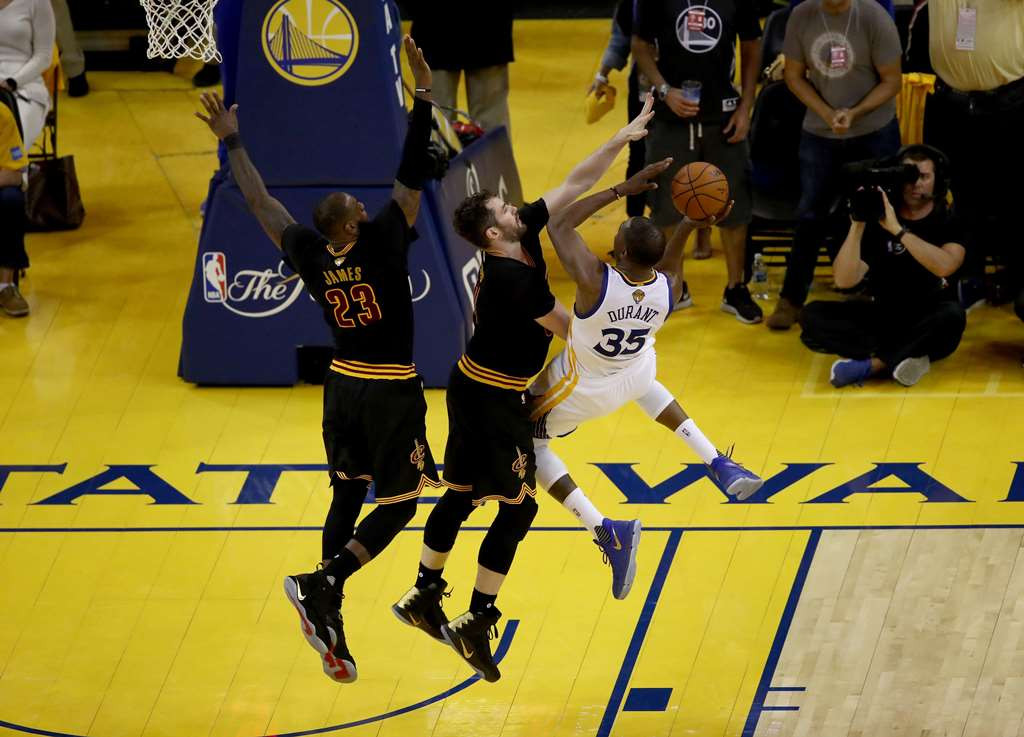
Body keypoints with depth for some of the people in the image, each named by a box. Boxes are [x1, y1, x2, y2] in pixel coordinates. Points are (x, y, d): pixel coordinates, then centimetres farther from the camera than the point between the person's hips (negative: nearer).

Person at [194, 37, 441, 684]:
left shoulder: (311, 255, -7)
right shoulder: (381, 243, -20)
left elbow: (261, 200, 4)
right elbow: (413, 175, -24)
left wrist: (232, 140, 16)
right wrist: (423, 92, -24)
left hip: (343, 385, 6)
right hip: (391, 392, -6)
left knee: (346, 497, 14)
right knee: (398, 504, 4)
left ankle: (330, 625, 9)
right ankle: (319, 585, -13)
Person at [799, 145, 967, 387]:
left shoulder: (948, 222, -4)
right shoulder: (877, 221, -1)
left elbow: (944, 266, -27)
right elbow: (845, 281, -12)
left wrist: (897, 230, -28)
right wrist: (857, 225, -21)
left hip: (928, 321, -2)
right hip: (884, 315, 2)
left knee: (952, 315, -37)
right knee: (813, 315, -19)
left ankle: (870, 364, -31)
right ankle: (898, 358, -32)